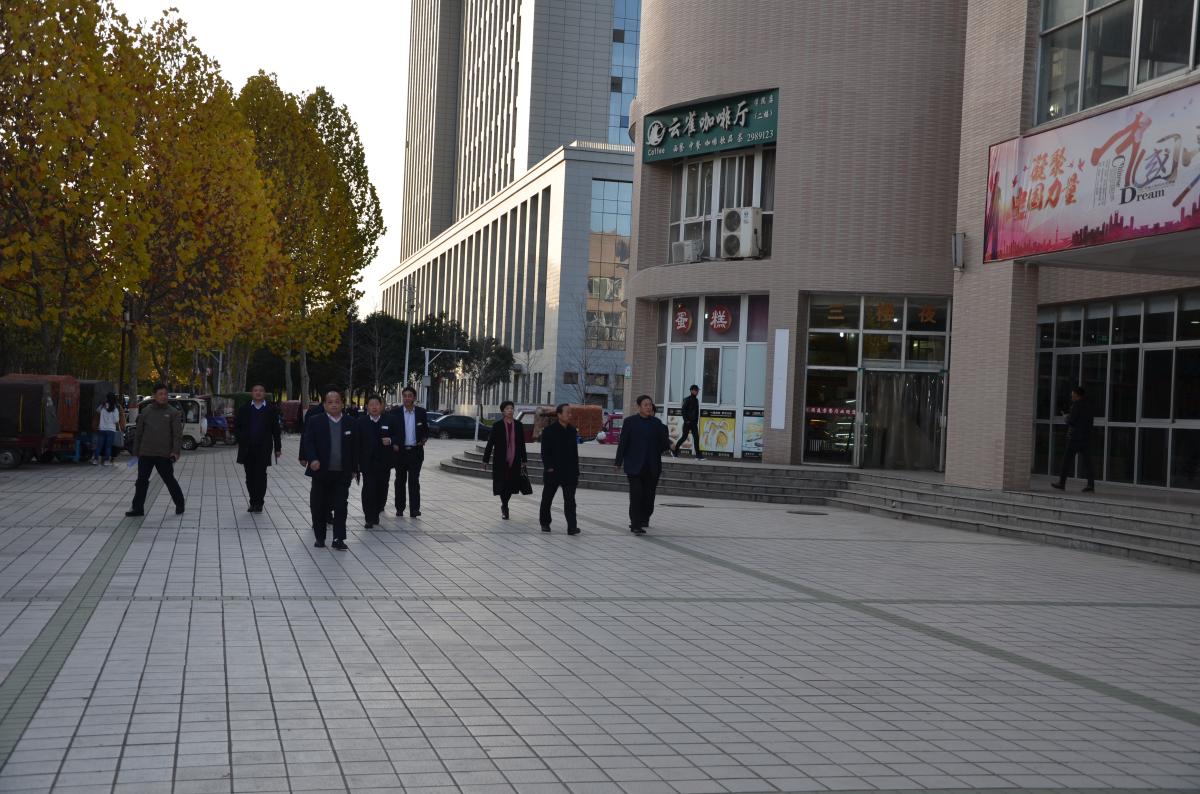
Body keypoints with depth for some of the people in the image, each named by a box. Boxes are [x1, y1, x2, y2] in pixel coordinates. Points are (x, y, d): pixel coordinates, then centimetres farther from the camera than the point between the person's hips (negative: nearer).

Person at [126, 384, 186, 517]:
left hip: (164, 455, -3)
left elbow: (178, 434, -5)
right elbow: (138, 433, 11)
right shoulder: (145, 411, 7)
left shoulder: (173, 412, -1)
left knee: (169, 480, 4)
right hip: (145, 454, 3)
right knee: (141, 481, 5)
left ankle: (180, 505, 18)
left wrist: (176, 451, -16)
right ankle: (138, 508, 12)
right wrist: (136, 451, 9)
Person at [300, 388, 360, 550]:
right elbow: (307, 442, -7)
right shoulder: (314, 421, -1)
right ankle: (320, 538, 19)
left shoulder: (350, 423, 6)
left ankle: (338, 539, 3)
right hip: (321, 472, -1)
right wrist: (312, 459, -23)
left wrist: (354, 469, 8)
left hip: (342, 474, 1)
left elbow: (355, 447, 10)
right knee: (319, 506, 7)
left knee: (341, 506, -2)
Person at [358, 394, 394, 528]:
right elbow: (357, 442, 1)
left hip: (384, 462, 1)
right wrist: (357, 461, -3)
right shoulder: (361, 422, 1)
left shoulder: (390, 420, 2)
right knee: (368, 490, -6)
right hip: (367, 462, -1)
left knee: (382, 489, 9)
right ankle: (369, 518, -3)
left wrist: (391, 441, -16)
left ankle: (377, 509, 31)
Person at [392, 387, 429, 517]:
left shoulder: (421, 412, 2)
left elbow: (426, 430, 10)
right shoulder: (396, 413, 0)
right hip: (400, 451, 1)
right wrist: (393, 444, -10)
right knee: (400, 481, 9)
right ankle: (399, 508, 17)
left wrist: (424, 439, -10)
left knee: (414, 481, -4)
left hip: (416, 451, -1)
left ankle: (414, 509, -6)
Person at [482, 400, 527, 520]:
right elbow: (490, 443, -1)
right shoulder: (497, 426, -3)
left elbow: (522, 444, 10)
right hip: (500, 461, -3)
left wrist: (523, 460, 11)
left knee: (511, 485, 7)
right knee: (502, 485, -1)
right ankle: (505, 508, 15)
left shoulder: (518, 426, 5)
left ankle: (504, 505, 30)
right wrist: (486, 459, -2)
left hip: (514, 461, 3)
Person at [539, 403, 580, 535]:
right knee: (547, 499, 11)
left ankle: (572, 527, -10)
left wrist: (576, 472, 11)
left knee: (570, 500, -5)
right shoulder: (549, 431, -6)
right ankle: (545, 523, 27)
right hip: (553, 472, -3)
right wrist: (549, 467, -17)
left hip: (569, 473, 3)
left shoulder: (572, 431, 7)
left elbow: (575, 453, 12)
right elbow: (545, 452, -8)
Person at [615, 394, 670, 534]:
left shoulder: (657, 423, 8)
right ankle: (636, 525, -8)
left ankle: (644, 519, 30)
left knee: (649, 495, 9)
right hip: (635, 466, -3)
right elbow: (623, 443, -1)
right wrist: (618, 462, -3)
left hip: (652, 467, 3)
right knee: (636, 495, -9)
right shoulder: (630, 422, 0)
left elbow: (663, 442, 8)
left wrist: (669, 444, -15)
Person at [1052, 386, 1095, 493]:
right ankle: (1091, 484, -4)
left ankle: (1062, 483, 4)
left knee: (1067, 460, 0)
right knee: (1086, 461, 3)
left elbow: (1071, 421, -16)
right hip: (1086, 437, 7)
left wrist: (1067, 417, 7)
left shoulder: (1076, 405, -10)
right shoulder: (1087, 406, 15)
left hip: (1075, 438, -7)